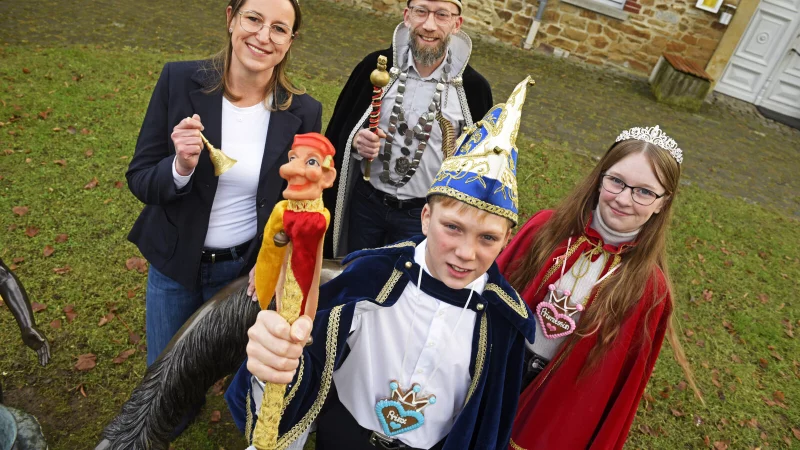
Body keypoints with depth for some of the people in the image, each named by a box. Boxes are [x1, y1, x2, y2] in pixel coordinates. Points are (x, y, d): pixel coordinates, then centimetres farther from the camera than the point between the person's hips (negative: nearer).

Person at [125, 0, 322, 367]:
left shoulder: (304, 112, -12)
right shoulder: (179, 80, -13)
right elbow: (139, 179, -7)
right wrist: (181, 167, -28)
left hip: (248, 269, 0)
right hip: (174, 264, 1)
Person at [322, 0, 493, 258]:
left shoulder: (473, 87, -11)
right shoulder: (377, 66, -7)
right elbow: (340, 128, 2)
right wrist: (356, 140, -19)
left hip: (424, 213, -1)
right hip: (364, 200, 2)